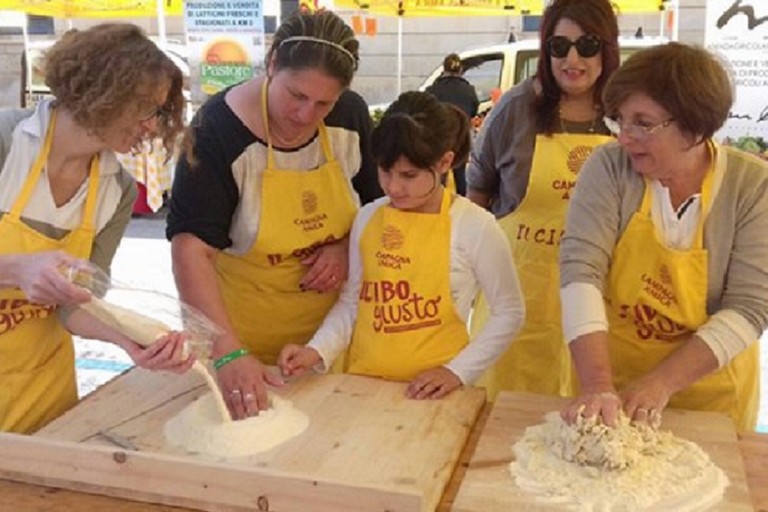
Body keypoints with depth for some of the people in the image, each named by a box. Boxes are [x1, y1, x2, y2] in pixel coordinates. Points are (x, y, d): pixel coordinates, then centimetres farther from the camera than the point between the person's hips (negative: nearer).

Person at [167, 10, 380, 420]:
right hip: (242, 331, -3)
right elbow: (191, 248, -27)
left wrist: (348, 248, -13)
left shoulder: (350, 116, -9)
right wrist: (228, 353, -36)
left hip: (331, 321, 3)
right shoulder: (218, 129, -21)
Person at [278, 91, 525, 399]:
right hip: (361, 385, 3)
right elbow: (352, 301, 13)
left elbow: (509, 313, 2)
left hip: (430, 394, -3)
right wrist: (318, 351, -2)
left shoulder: (475, 227, -6)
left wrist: (457, 372, -5)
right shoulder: (368, 218, 5)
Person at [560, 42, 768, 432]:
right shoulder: (609, 167, -13)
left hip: (710, 392, 0)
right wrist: (597, 385, -33)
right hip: (611, 375, 0)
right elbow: (581, 270, -23)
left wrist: (662, 382, -27)